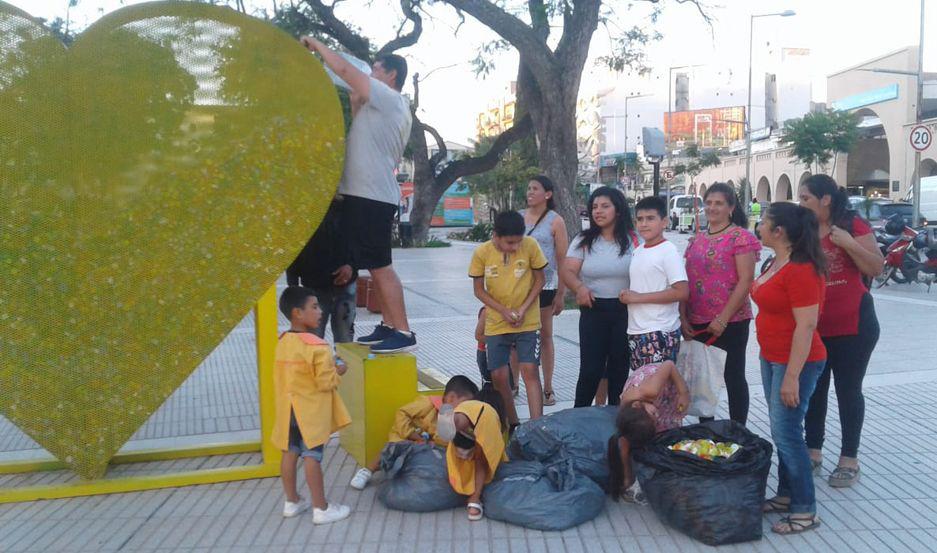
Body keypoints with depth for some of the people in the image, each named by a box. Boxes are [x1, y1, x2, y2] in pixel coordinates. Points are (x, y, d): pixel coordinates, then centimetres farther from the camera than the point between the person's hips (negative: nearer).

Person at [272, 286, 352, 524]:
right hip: (311, 411, -7)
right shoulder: (316, 346, -22)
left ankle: (292, 502, 27)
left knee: (290, 453, 14)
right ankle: (321, 508, 6)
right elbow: (325, 382, -22)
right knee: (312, 457, -2)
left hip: (289, 409, 8)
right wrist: (338, 371, -2)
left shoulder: (282, 343, 4)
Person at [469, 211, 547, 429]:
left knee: (530, 370, -9)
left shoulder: (530, 245, -12)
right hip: (496, 323, 1)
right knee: (498, 376, 4)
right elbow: (479, 290, -3)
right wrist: (504, 311, -14)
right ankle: (512, 424, 22)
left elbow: (539, 279, -2)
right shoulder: (481, 253, -11)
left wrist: (523, 309, -13)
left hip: (527, 321, -1)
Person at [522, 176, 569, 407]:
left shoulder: (555, 221, -3)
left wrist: (561, 294, -6)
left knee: (545, 336, 7)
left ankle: (547, 388, 17)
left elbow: (562, 261, -4)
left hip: (545, 286, -3)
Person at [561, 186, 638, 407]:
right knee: (590, 369, 0)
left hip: (626, 311, 0)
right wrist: (579, 287, -25)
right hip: (593, 309, 0)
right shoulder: (584, 240, 2)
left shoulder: (633, 240, 1)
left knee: (620, 368, 9)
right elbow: (568, 271, -5)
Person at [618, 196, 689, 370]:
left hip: (660, 333, -8)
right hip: (636, 331, 8)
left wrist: (638, 297, -18)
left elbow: (682, 292, -19)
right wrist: (626, 295, 1)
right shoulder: (637, 251, 11)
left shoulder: (668, 251, -11)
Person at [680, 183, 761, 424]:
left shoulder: (740, 237, -7)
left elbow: (746, 281, -14)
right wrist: (683, 317, 2)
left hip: (730, 323, -6)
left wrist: (723, 319, -18)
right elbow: (685, 281, 12)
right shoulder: (697, 239, 12)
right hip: (697, 324, 6)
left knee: (733, 377, 3)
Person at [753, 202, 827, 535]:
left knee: (786, 433, -5)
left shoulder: (801, 270, -21)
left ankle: (805, 511, 7)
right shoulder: (778, 263, 8)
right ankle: (786, 495, 28)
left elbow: (806, 325, -24)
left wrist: (792, 376, -24)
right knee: (781, 430, 16)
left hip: (795, 362, -10)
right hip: (772, 358, 10)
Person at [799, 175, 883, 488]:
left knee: (848, 390, 5)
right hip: (812, 326, 5)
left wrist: (849, 243, -22)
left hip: (852, 325, -5)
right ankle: (813, 451, 24)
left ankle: (849, 460, 16)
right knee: (813, 389, 11)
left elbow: (877, 268, -10)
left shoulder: (853, 225, -7)